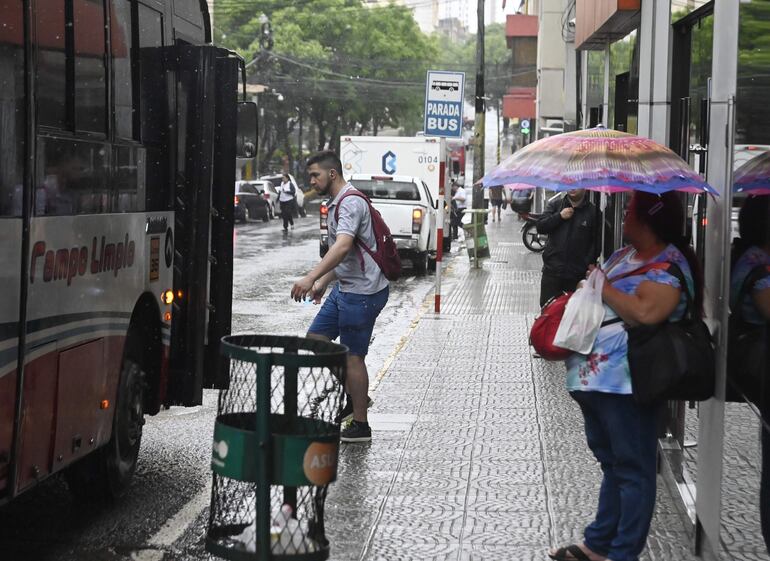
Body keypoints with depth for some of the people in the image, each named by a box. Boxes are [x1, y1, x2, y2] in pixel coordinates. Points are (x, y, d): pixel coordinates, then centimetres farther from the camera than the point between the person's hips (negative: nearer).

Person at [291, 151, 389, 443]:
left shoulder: (350, 202, -18)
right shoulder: (337, 203, 15)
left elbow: (343, 247, -35)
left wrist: (311, 277, -43)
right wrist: (323, 282, 26)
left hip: (362, 292, -10)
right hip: (344, 288, 10)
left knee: (352, 356, -2)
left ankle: (360, 426, 8)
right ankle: (354, 397, 22)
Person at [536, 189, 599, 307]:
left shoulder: (592, 212, -1)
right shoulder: (555, 204, 7)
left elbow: (597, 242, -1)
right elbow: (540, 227, -1)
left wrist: (590, 264, -9)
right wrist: (559, 216, -12)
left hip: (577, 274, -2)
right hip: (552, 270, 2)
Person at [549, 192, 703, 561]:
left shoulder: (669, 266, -12)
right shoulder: (623, 256, 15)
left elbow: (647, 312, -27)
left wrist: (603, 287, -15)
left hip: (624, 383, -9)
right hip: (593, 378, 9)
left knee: (632, 469, 0)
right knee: (611, 464, 19)